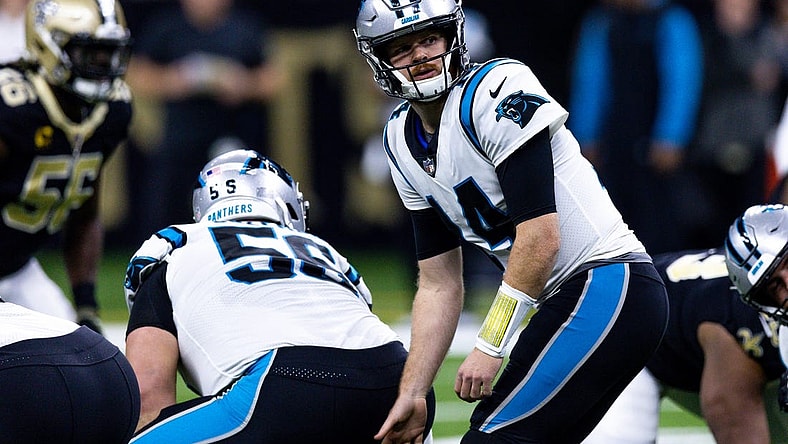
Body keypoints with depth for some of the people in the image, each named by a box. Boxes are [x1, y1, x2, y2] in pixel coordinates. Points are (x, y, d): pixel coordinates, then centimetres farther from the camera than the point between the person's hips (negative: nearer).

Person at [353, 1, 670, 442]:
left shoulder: (498, 90, -14)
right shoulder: (402, 141, 12)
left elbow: (540, 238, -19)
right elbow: (439, 285, 15)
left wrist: (490, 347, -15)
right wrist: (411, 397, 9)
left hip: (609, 289, -9)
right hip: (563, 303, 9)